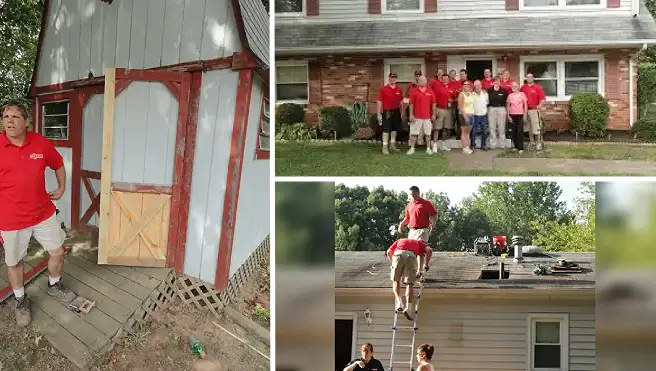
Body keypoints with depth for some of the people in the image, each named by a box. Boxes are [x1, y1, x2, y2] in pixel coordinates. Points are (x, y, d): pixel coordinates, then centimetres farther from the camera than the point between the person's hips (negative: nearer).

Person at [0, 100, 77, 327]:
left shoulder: (41, 143, -7)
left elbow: (58, 164, 16)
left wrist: (61, 187, 11)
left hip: (44, 213, 3)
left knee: (57, 252, 14)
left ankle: (54, 285, 42)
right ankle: (20, 300, 34)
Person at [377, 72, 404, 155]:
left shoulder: (399, 89, 5)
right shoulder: (383, 89, -5)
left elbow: (401, 102, 12)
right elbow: (379, 102, -6)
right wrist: (379, 114, -10)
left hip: (396, 112, 4)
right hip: (387, 112, -4)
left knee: (394, 129, 12)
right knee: (386, 130, -4)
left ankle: (392, 145, 24)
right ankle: (385, 147, 0)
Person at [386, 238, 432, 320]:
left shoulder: (399, 241, 42)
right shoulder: (418, 242, 39)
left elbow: (388, 252, 28)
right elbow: (429, 250, 19)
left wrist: (393, 262, 44)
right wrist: (426, 265, 20)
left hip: (398, 254, 0)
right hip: (411, 256, 0)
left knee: (396, 280, 18)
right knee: (409, 284, 2)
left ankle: (399, 301, -3)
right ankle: (408, 307, -16)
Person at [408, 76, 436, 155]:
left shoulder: (430, 92, 3)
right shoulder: (414, 91, -1)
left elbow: (433, 104, 8)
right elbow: (411, 104, -1)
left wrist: (434, 114, 6)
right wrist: (411, 115, -5)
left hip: (427, 117, 1)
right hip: (416, 117, -1)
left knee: (428, 133, 7)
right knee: (414, 133, 1)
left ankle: (428, 148, 15)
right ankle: (412, 148, 7)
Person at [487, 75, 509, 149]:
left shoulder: (503, 91, 0)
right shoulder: (489, 90, 1)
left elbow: (506, 101, 4)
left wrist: (507, 111, 2)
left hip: (501, 109, -1)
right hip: (491, 109, 1)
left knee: (501, 127, 4)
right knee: (492, 127, 3)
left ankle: (502, 144, 10)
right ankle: (493, 144, 9)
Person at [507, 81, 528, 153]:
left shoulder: (522, 94, -1)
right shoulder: (510, 96, 6)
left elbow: (525, 105, 0)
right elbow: (508, 106, 11)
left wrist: (525, 114, -5)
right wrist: (508, 115, 4)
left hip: (520, 115, -3)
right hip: (512, 115, 3)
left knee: (520, 131, -7)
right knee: (514, 131, 6)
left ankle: (521, 148, -7)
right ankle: (516, 146, 16)